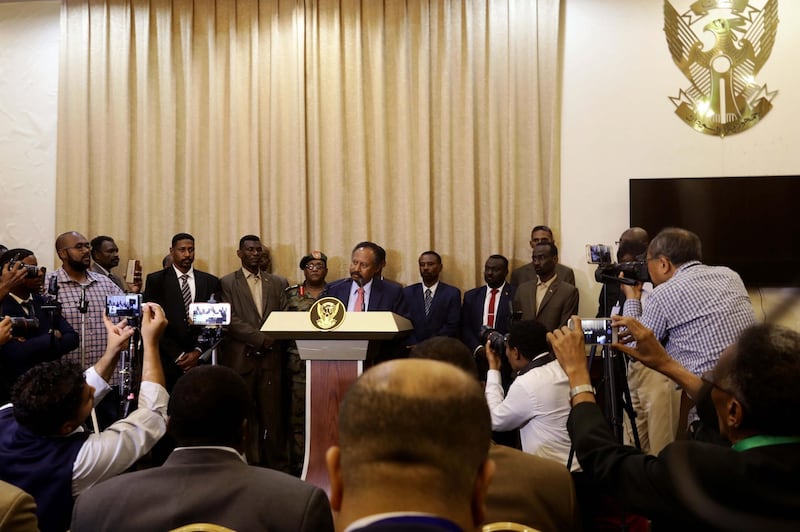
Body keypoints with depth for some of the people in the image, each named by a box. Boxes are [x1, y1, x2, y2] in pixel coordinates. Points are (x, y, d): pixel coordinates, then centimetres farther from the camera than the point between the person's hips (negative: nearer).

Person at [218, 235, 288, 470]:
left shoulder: (275, 283, 16)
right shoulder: (227, 283, 5)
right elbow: (231, 320, -5)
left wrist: (273, 340, -7)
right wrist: (260, 338, -12)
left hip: (271, 358, 2)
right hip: (240, 358, -2)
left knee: (273, 413, 2)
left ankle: (278, 465, 10)